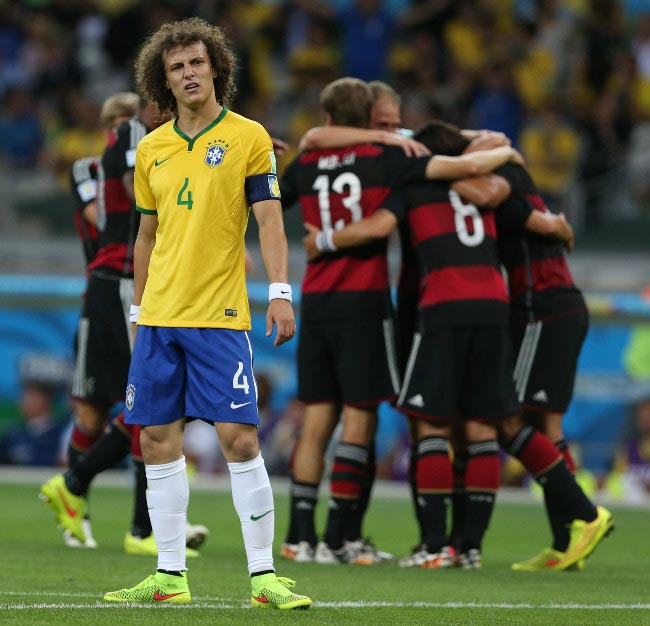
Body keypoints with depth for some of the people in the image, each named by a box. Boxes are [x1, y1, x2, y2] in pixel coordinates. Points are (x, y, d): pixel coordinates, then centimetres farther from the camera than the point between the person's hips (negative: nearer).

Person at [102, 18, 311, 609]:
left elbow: (269, 219, -7)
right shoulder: (152, 149, 11)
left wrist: (280, 292, -18)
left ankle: (264, 576, -5)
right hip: (160, 316, 5)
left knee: (239, 438, -10)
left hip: (220, 316, -5)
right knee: (159, 440, 4)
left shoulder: (248, 137, -2)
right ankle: (170, 576, 10)